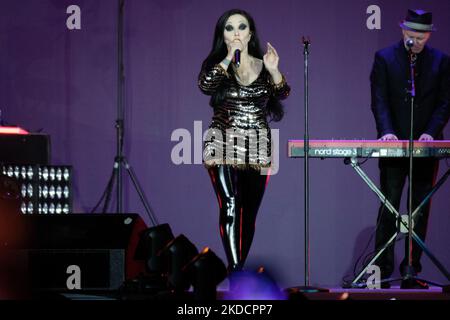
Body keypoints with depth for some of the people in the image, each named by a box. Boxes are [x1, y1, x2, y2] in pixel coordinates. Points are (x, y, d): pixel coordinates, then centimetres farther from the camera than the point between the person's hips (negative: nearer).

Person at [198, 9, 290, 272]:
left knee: (249, 212, 5)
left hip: (257, 147, 3)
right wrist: (229, 58, -15)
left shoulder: (263, 66, 10)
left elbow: (282, 95, -3)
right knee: (230, 205, -19)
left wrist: (274, 71, -19)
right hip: (224, 144, -3)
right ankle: (234, 269, -26)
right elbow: (205, 85, -16)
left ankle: (240, 267, 16)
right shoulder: (216, 64, 5)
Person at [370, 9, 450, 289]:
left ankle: (411, 272, 9)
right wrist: (387, 131, -19)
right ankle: (382, 271, 1)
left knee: (421, 211, 4)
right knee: (389, 210, -2)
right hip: (394, 145, -2)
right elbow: (379, 100, -5)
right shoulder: (385, 58, 1)